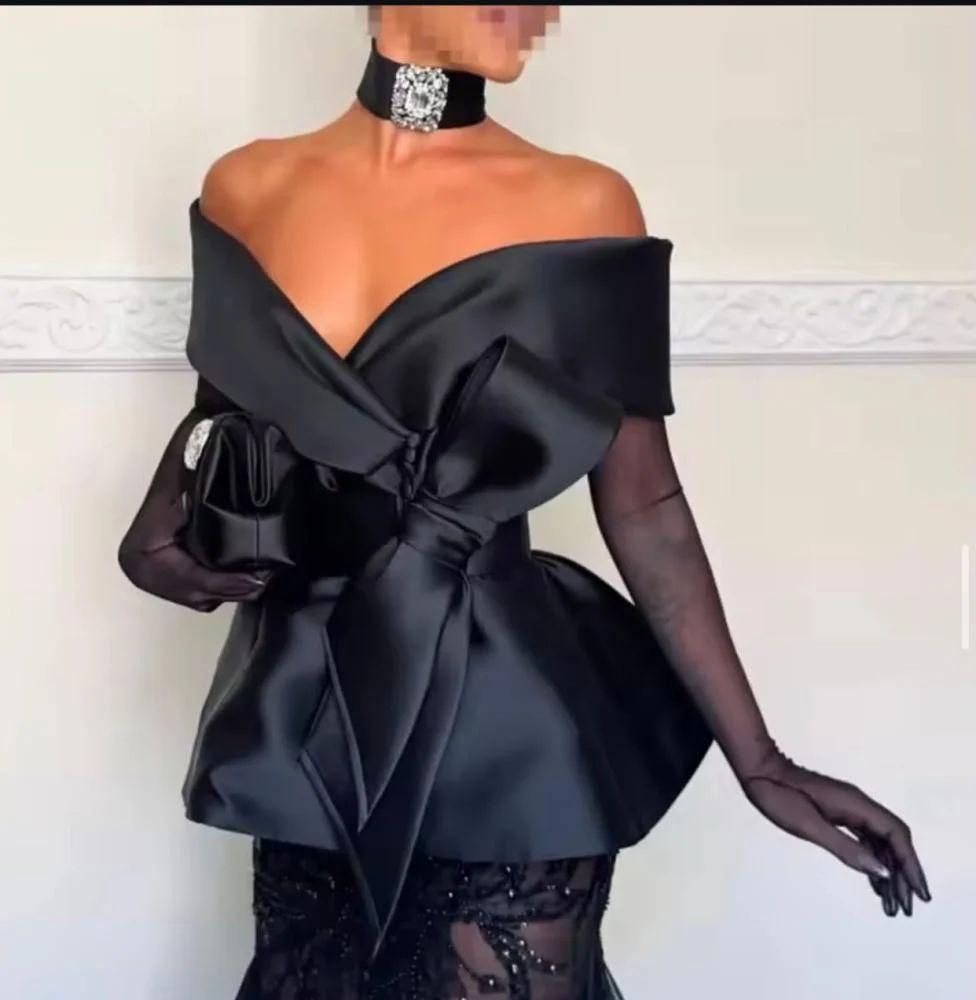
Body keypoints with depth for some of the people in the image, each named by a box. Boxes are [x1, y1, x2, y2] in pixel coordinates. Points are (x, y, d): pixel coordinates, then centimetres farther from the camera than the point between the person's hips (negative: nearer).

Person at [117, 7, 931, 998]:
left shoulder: (580, 205, -7)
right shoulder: (247, 188, 1)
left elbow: (642, 505, -3)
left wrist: (758, 761, -4)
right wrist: (153, 533, -3)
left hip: (504, 723, -3)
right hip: (308, 719, 3)